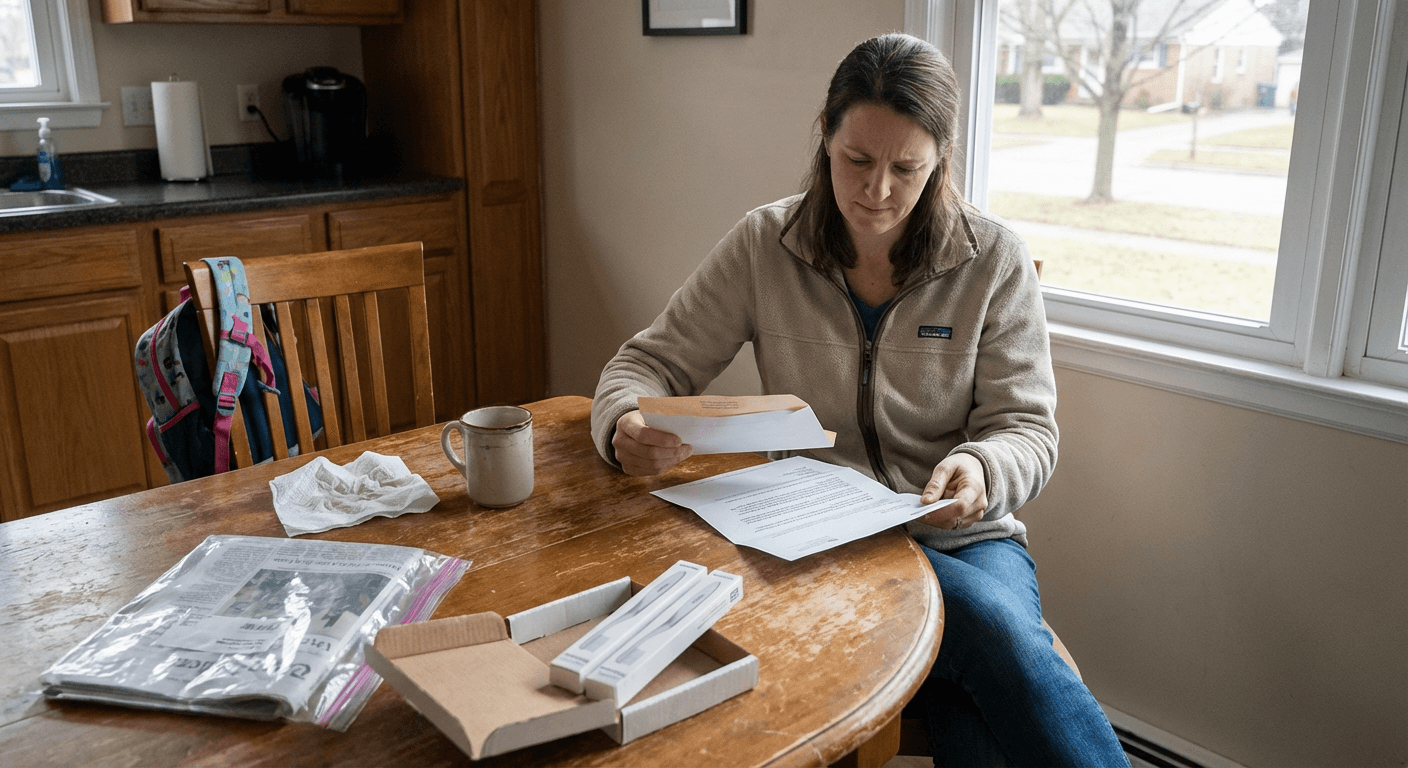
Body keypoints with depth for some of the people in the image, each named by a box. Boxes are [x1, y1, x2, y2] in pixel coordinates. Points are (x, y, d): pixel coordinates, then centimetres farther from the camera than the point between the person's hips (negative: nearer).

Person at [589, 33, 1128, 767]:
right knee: (1000, 631, -29)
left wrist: (982, 470, -26)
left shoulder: (993, 259, -2)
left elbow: (1025, 428, -1)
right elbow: (650, 363, 1)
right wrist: (627, 425, -23)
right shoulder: (764, 245, -2)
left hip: (963, 536, 1)